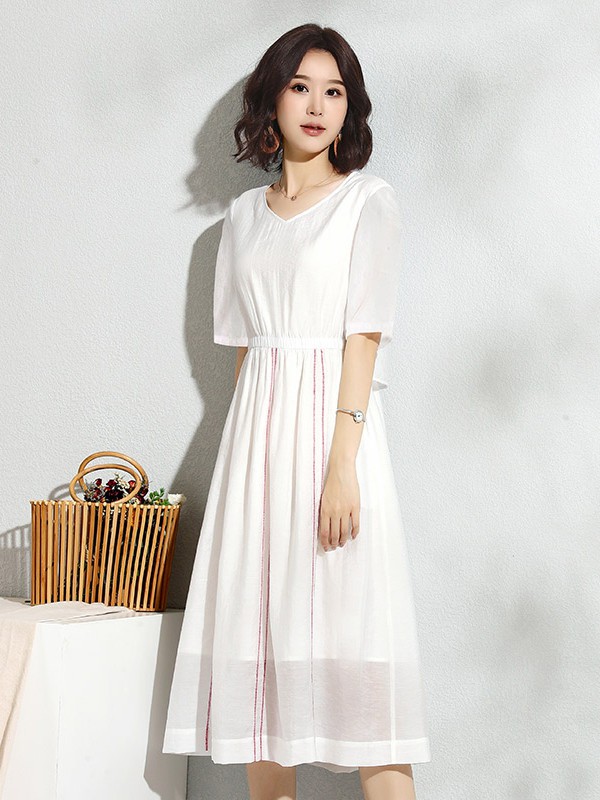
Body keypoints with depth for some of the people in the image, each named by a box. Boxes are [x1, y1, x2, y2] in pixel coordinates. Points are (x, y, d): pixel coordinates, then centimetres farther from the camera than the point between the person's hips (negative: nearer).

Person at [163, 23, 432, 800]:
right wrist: (251, 442, 5)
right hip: (258, 426, 5)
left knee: (352, 636, -8)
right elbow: (241, 342, 15)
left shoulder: (368, 199, 2)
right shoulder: (244, 214, 16)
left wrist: (342, 464, -17)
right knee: (258, 632, 4)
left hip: (333, 419, -5)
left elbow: (364, 336, -8)